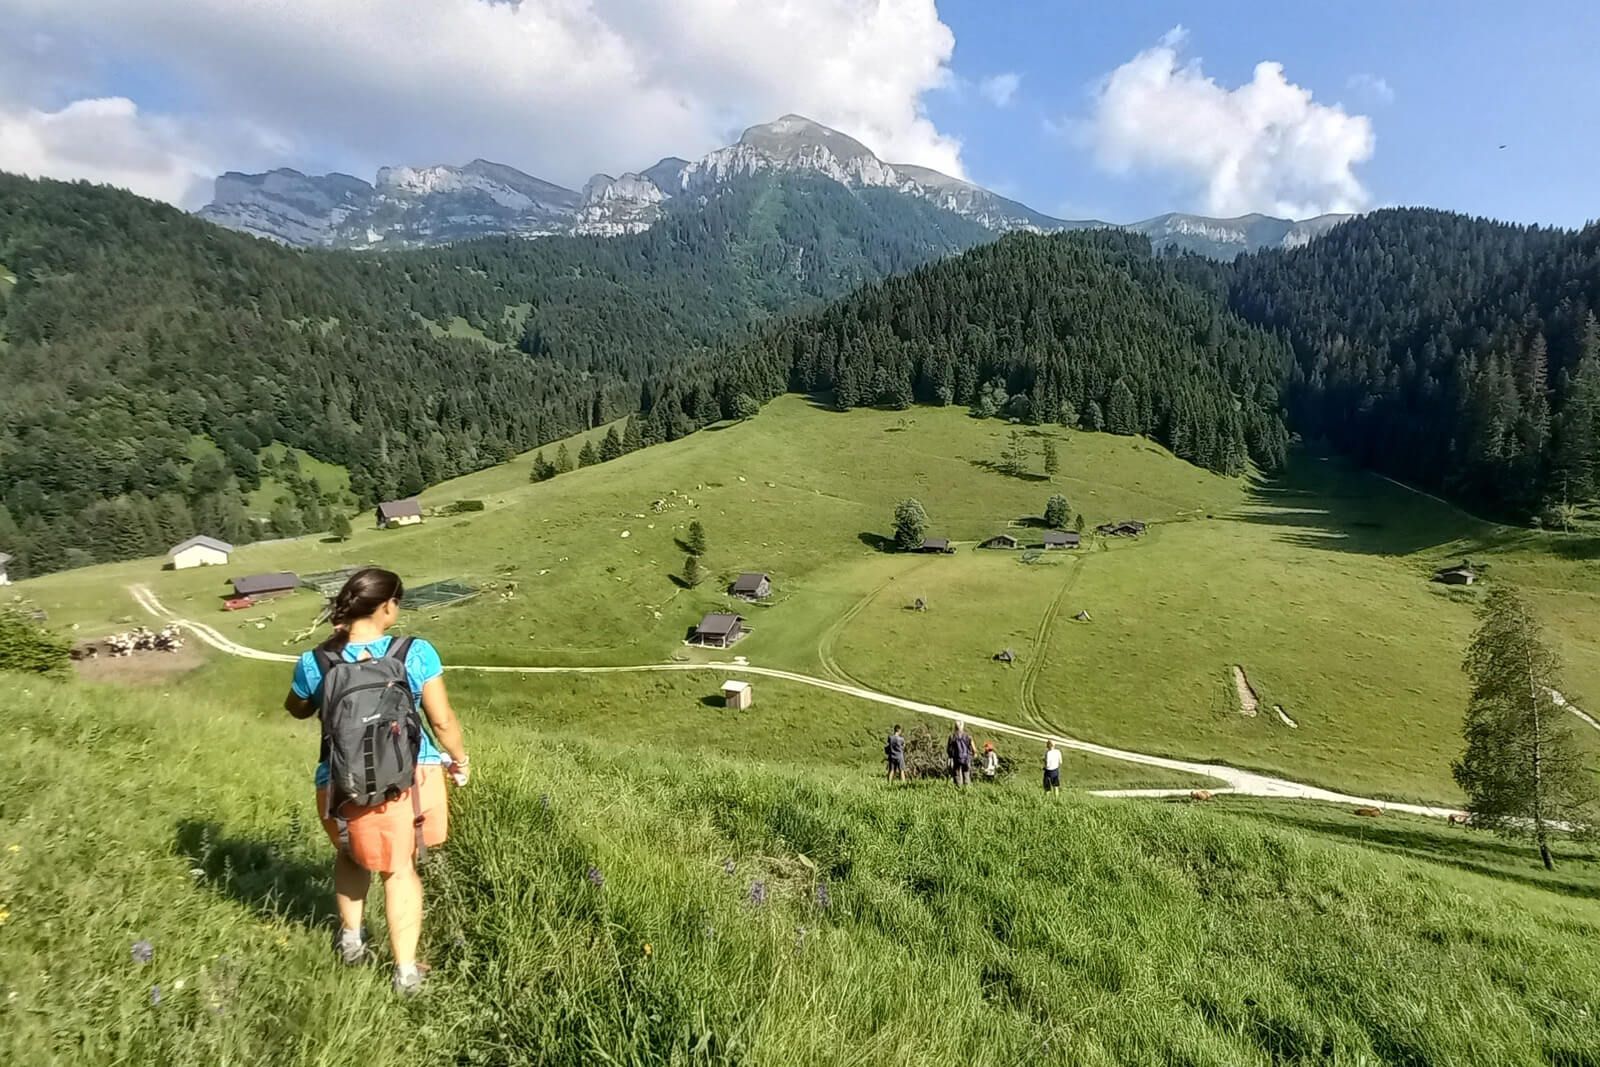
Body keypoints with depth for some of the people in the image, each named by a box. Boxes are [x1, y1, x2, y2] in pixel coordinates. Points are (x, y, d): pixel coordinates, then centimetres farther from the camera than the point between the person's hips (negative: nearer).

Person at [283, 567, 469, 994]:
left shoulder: (315, 662, -12)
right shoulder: (416, 653, -17)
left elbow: (297, 709, 11)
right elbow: (442, 721, -9)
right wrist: (459, 758, 9)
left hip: (348, 785, 1)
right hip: (413, 777, 0)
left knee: (351, 854, 33)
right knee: (400, 869, 20)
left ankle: (350, 937, 46)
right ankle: (406, 971, 29)